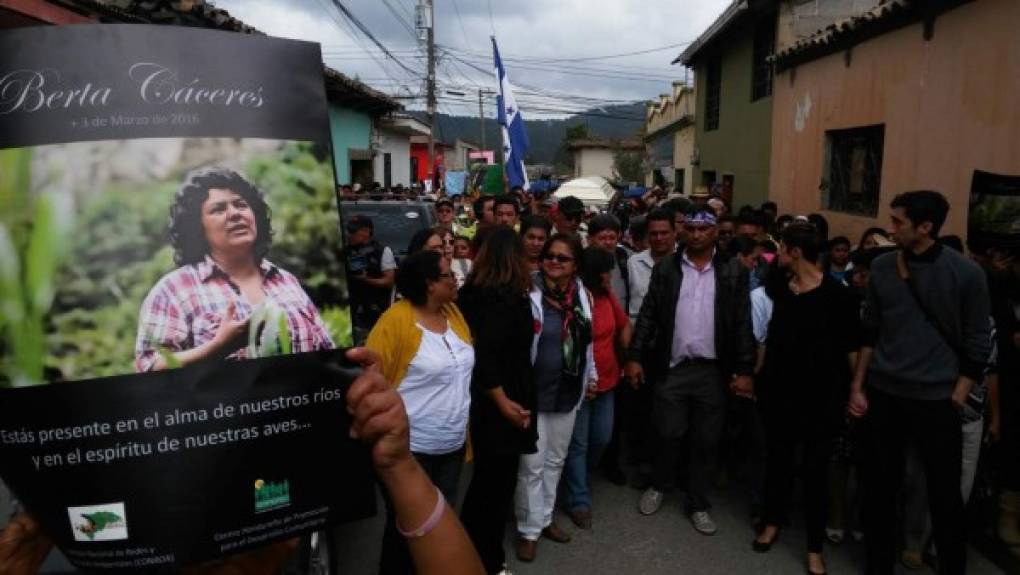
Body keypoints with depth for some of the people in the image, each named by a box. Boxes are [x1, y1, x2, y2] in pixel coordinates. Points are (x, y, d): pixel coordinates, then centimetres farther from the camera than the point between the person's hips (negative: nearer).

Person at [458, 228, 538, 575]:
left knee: (485, 478, 23)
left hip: (484, 402, 9)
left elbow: (481, 348, 6)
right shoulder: (503, 298, -20)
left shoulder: (475, 292, 4)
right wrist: (503, 402, -21)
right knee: (498, 482, 7)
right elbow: (485, 355, -26)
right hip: (498, 407, -9)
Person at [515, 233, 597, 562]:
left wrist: (591, 375, 17)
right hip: (534, 391, -5)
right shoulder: (529, 294, -16)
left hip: (568, 392, 6)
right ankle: (529, 529, 23)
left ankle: (544, 518, 37)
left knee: (555, 460, 19)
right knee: (532, 464, 5)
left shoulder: (583, 296, 1)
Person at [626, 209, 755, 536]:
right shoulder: (666, 269, 2)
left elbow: (743, 324, -1)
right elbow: (648, 315, 1)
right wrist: (635, 357, -4)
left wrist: (744, 370, -5)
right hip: (672, 367, 0)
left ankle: (698, 504, 26)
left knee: (706, 441, 9)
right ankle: (659, 486, 33)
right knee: (668, 434, 7)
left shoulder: (733, 272, 1)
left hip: (713, 370, 0)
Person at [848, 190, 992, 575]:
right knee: (880, 487, 12)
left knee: (945, 497, 6)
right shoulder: (882, 267, 0)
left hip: (936, 400, -3)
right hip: (883, 394, 3)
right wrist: (857, 386, 6)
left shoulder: (966, 274, -8)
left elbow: (977, 345, -3)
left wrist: (956, 400, -6)